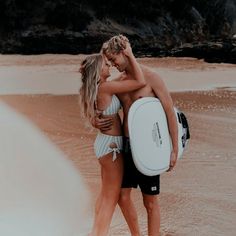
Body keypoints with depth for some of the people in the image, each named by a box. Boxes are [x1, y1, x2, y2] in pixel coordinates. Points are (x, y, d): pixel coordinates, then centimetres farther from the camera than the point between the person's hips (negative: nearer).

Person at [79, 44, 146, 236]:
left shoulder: (95, 88, 7)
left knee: (105, 194, 20)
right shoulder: (105, 87, -20)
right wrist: (130, 55, -15)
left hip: (105, 142, 10)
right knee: (111, 197, -2)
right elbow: (141, 82, -21)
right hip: (111, 144, -10)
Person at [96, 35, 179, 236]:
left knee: (150, 202, 5)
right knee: (123, 196, 10)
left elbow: (170, 112, -10)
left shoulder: (151, 77, -9)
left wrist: (174, 149, -14)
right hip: (126, 146, 6)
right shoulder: (119, 82, 8)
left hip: (148, 147, -6)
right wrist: (97, 122, -8)